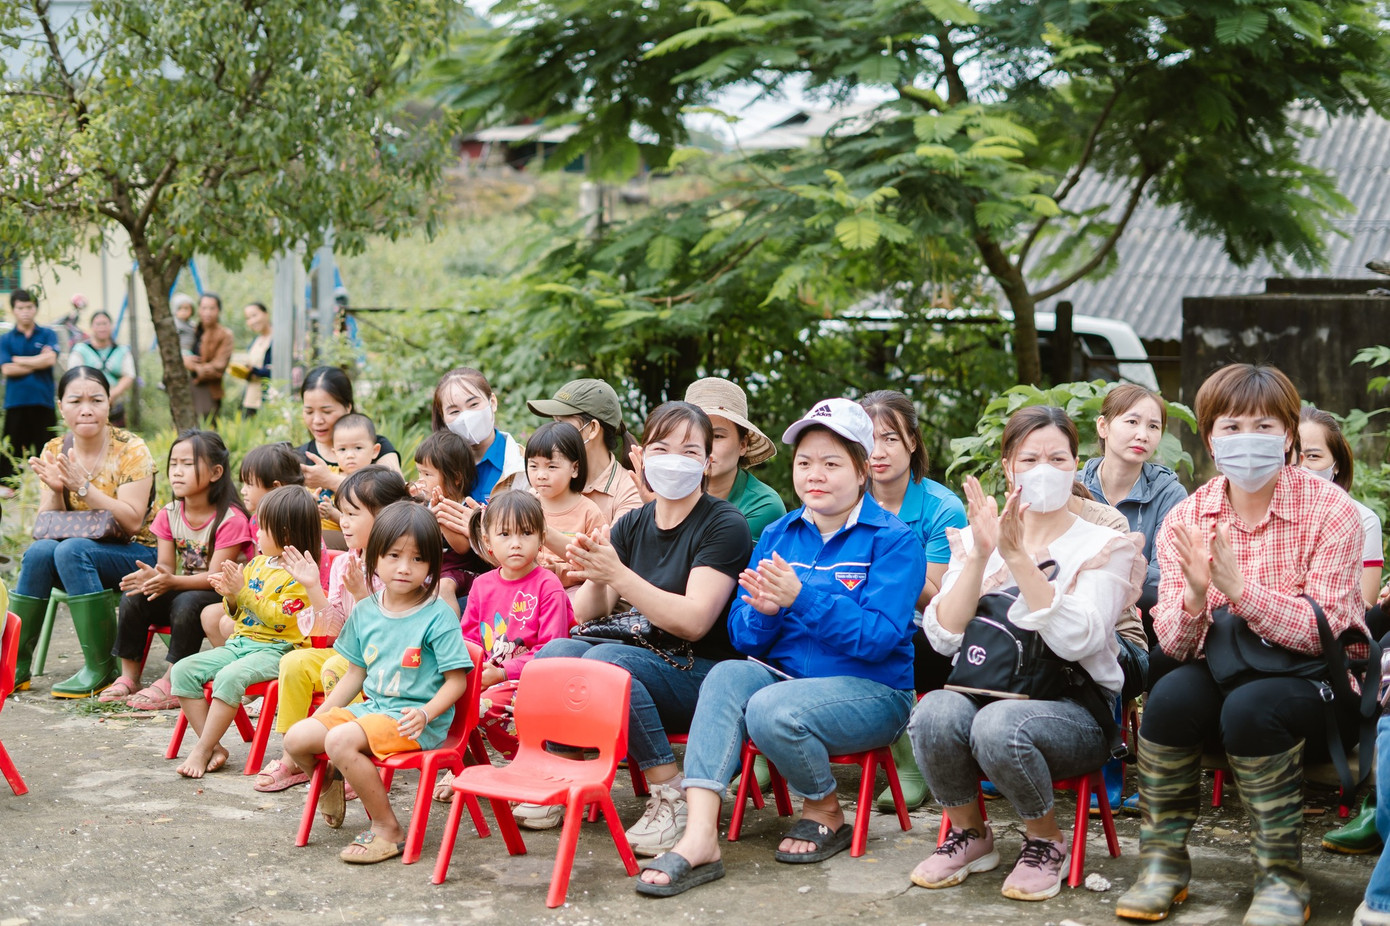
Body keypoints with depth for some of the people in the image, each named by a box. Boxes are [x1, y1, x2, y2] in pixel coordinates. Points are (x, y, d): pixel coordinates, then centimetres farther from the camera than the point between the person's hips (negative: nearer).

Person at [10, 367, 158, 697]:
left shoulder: (131, 450, -10)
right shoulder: (54, 452, 3)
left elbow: (132, 522, -19)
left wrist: (83, 486, -27)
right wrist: (55, 490, -20)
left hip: (134, 553, -4)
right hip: (77, 555, 4)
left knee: (70, 550, -32)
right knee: (39, 551, -27)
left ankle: (102, 669, -24)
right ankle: (16, 665, -18)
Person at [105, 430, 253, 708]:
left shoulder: (231, 519, -17)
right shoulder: (169, 514, 3)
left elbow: (216, 576, -23)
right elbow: (166, 566, -2)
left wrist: (172, 581, -38)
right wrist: (152, 576, -28)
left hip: (224, 597, -6)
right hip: (181, 589, 7)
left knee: (187, 603, -35)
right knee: (133, 597, -16)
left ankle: (171, 684, -27)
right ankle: (128, 677, -9)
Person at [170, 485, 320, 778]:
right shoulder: (257, 563, 14)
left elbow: (278, 619, -19)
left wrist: (243, 591, -21)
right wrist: (230, 596, -1)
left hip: (275, 650, -9)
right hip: (239, 643, 9)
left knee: (229, 677, -35)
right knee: (182, 671, -9)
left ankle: (202, 751, -23)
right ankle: (214, 746, -12)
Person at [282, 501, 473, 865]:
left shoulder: (438, 617, -11)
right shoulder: (365, 611, 8)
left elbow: (456, 680, -11)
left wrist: (425, 714, -27)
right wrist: (322, 713, 10)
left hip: (414, 720, -7)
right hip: (371, 708, 7)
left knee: (341, 740, -29)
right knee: (296, 738, -9)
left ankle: (388, 830, -15)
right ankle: (329, 781, 26)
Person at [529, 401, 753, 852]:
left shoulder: (725, 526, -7)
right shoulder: (632, 525, 11)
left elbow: (693, 622, -18)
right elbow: (586, 615, 6)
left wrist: (618, 574, -26)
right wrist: (595, 577, -17)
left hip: (701, 675, -6)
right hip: (643, 660, 6)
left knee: (604, 659, -31)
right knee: (555, 651, -21)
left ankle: (672, 797, -20)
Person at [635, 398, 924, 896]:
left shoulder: (893, 539, -7)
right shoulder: (778, 534, 11)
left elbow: (878, 638, -19)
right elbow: (743, 636, 7)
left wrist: (801, 597, -28)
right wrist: (764, 611, -17)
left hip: (871, 691, -5)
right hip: (786, 676, 5)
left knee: (772, 709, -32)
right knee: (728, 674, -25)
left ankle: (825, 814, -2)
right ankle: (699, 838, -34)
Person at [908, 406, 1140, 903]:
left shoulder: (1104, 546, 1)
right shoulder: (976, 540, 11)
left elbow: (1075, 641, -17)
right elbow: (943, 637, -4)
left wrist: (1017, 556, -22)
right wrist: (979, 556, -16)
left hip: (1072, 708, -3)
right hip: (986, 690, 3)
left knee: (999, 724, -35)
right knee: (934, 711, -30)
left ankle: (1046, 842, -5)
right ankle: (969, 835, -2)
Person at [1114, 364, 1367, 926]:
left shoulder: (1329, 511, -9)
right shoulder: (1185, 520, 1)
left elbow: (1325, 633, -19)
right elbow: (1171, 645, -4)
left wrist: (1238, 588, -32)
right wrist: (1194, 595, -26)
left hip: (1315, 687, -3)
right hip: (1224, 677, 3)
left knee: (1250, 706, -34)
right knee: (1169, 695, -29)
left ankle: (1281, 879, -17)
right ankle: (1163, 862, -10)